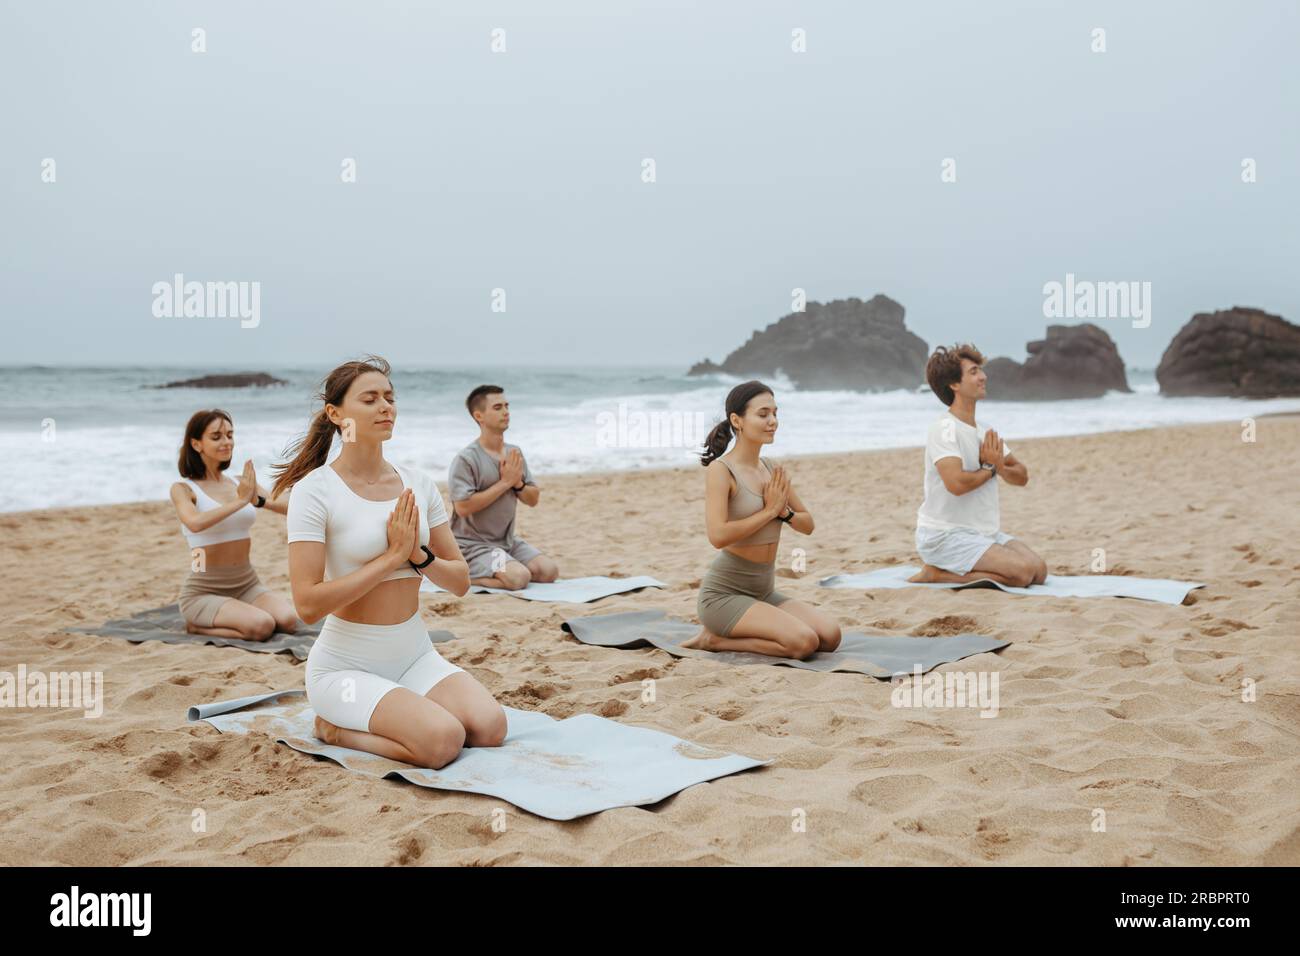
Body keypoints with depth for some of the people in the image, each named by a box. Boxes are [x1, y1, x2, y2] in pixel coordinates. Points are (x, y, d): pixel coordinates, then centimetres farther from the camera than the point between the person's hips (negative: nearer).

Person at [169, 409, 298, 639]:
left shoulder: (242, 483, 7)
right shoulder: (183, 489, -6)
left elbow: (290, 508, -5)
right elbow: (195, 523, -29)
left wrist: (258, 500, -23)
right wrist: (239, 501, -26)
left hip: (247, 585, 5)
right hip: (204, 592, -5)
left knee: (288, 620, -20)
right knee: (261, 626, -28)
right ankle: (198, 626, 1)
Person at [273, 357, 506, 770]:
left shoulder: (418, 484, 4)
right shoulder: (315, 491, -13)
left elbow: (460, 581, 7)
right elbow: (309, 604, -20)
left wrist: (417, 555, -13)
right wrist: (391, 557, -20)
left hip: (415, 656, 6)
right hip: (346, 666, -6)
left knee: (491, 727, -16)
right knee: (443, 740, -27)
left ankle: (366, 717, 10)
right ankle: (335, 727, 2)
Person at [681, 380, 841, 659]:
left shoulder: (773, 470, 8)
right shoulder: (720, 470, -13)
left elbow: (807, 525, 14)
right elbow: (718, 536, -25)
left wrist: (784, 512, -8)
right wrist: (769, 510, -16)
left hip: (764, 592, 8)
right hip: (724, 594, -8)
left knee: (830, 636, -8)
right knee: (804, 643, -23)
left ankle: (722, 637, 5)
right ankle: (715, 639, -3)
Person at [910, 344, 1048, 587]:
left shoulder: (985, 431, 13)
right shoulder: (944, 429, -15)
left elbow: (1022, 476, 14)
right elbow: (956, 483, -29)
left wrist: (1000, 467, -10)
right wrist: (990, 468, -9)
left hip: (985, 532, 9)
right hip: (944, 535, -9)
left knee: (1039, 570, -6)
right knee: (1022, 572, -22)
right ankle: (936, 574, -8)